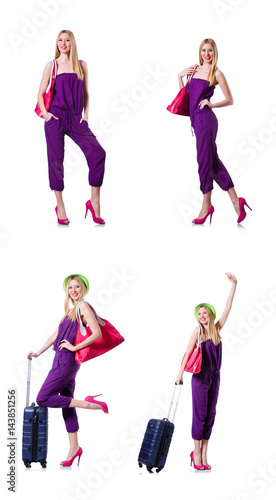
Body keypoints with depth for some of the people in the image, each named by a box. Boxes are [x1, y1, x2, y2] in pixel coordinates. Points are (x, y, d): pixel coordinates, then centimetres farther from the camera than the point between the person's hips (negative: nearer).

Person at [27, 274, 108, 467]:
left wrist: (75, 347, -15)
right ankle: (74, 447, 13)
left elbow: (97, 334, -19)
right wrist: (39, 352, 24)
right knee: (67, 405, 9)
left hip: (67, 361, -9)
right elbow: (56, 334, 24)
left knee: (43, 399, -10)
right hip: (62, 360, 9)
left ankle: (87, 403, -10)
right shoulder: (71, 309, 18)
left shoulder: (83, 306, -9)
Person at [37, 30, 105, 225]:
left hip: (76, 119, 1)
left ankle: (94, 202, -8)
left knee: (97, 152, -16)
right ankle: (60, 207, 11)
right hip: (56, 118, -1)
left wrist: (86, 114, 4)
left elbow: (86, 93, 15)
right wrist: (45, 112, -6)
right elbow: (41, 93, 9)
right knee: (56, 160, -1)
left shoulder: (81, 65, 12)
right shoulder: (52, 65, 7)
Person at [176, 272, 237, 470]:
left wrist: (234, 285, -5)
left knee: (210, 414, 7)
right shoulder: (197, 332, -6)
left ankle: (204, 453, 13)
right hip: (201, 377, -5)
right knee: (199, 414, -2)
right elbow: (188, 352, -10)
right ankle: (196, 452, 6)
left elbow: (228, 308, 1)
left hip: (215, 377, 5)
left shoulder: (217, 329, 5)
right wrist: (181, 372, -19)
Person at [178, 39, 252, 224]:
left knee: (205, 161, -5)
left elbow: (230, 100, 0)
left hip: (206, 118, -7)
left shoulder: (216, 73, -1)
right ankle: (235, 200, 7)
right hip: (196, 119, 7)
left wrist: (211, 104, -12)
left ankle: (207, 205, 2)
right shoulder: (194, 69, 16)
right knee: (213, 160, 6)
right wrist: (180, 76, 12)